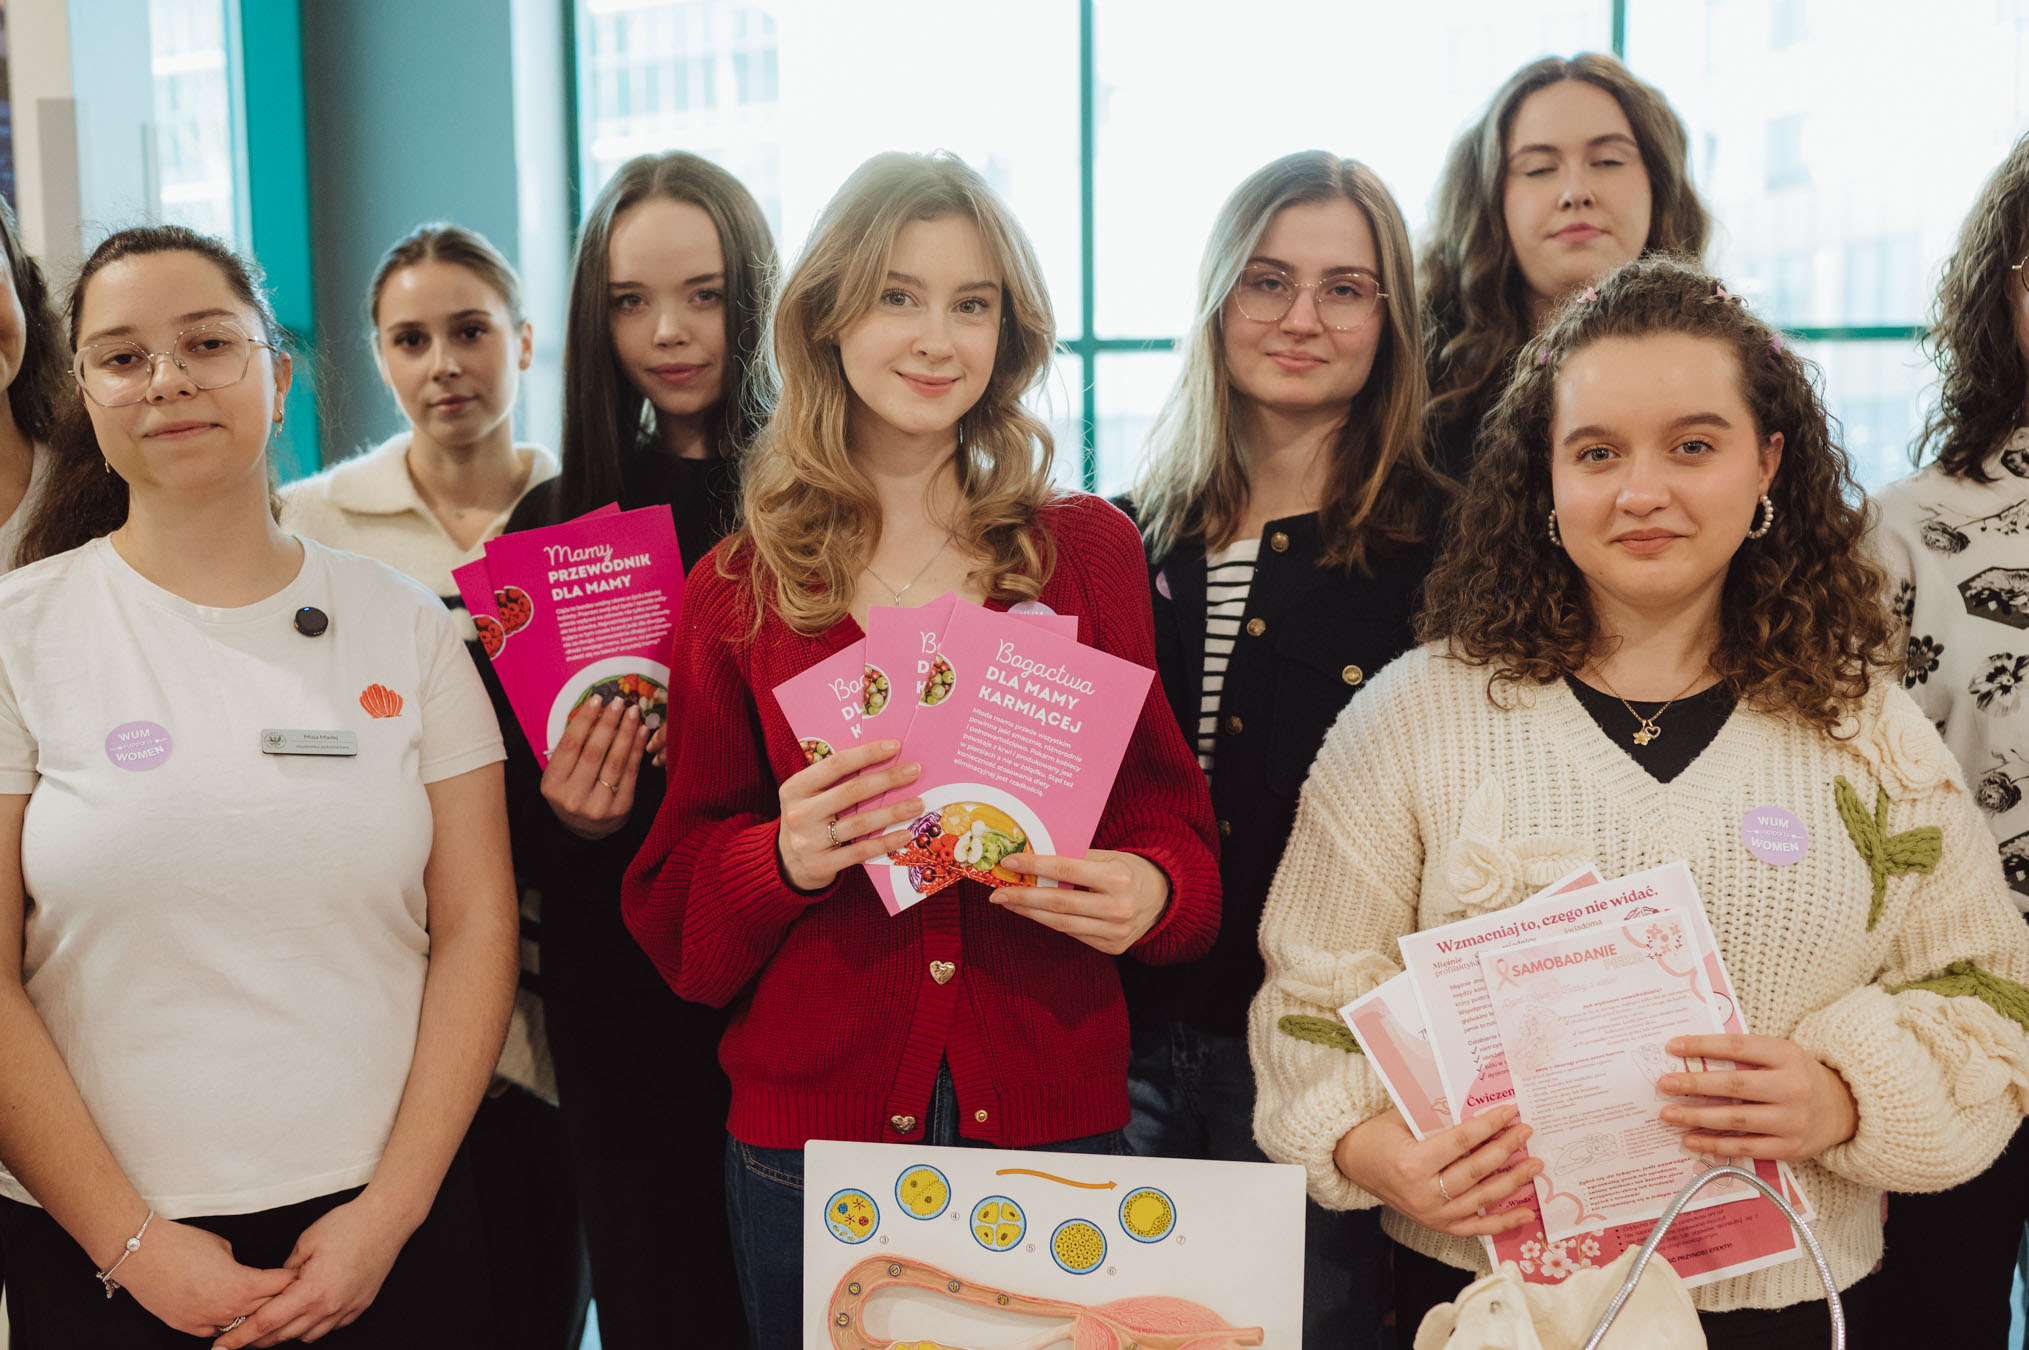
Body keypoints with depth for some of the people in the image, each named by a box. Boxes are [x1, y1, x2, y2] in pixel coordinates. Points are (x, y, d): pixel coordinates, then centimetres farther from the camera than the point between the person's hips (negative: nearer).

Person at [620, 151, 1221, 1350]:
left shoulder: (1092, 553, 4)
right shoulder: (738, 589, 3)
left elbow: (1167, 810, 6)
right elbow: (677, 904, 3)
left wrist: (1151, 888, -17)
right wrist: (785, 857, -18)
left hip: (1053, 1113, 1)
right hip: (808, 1121, 0)